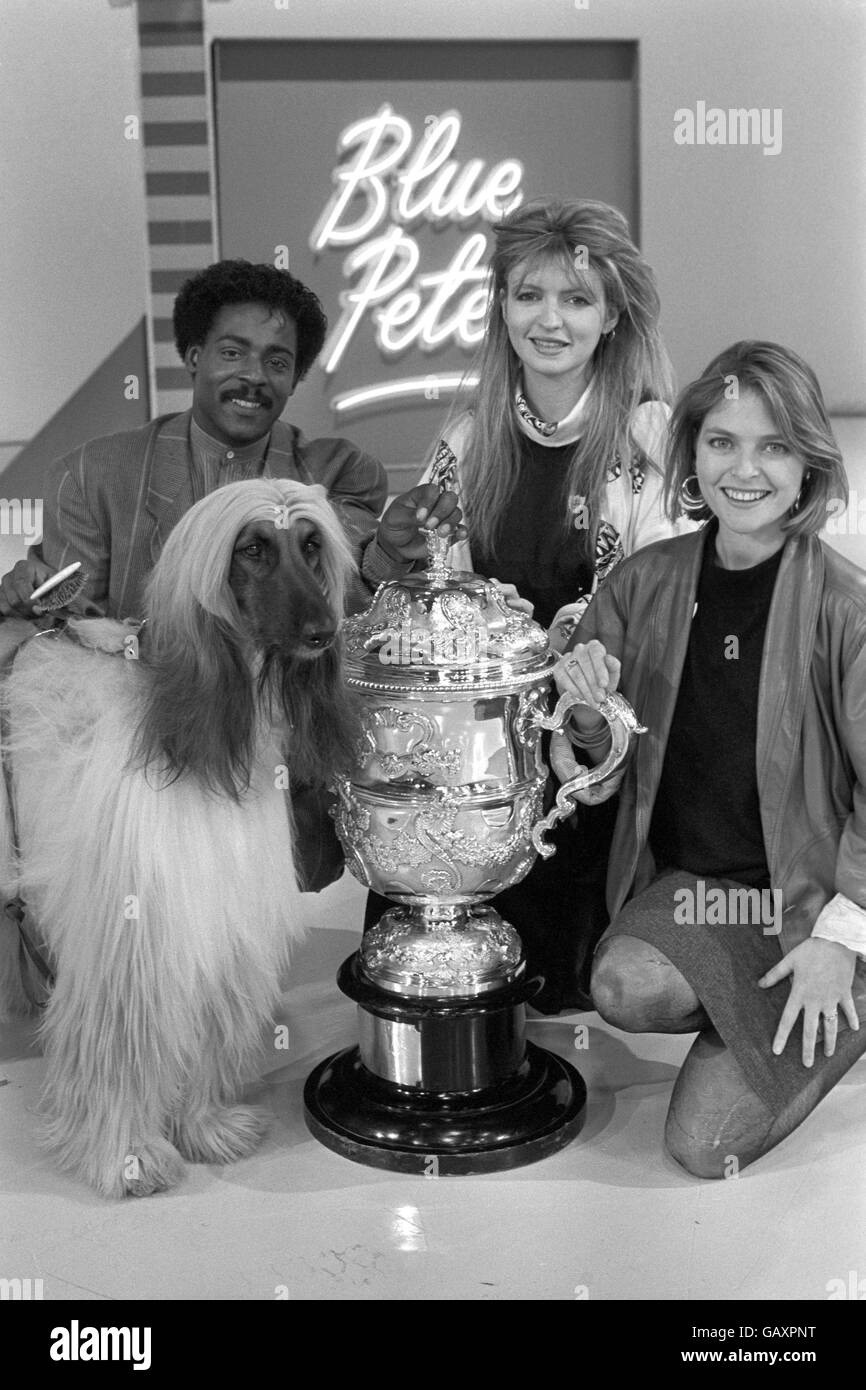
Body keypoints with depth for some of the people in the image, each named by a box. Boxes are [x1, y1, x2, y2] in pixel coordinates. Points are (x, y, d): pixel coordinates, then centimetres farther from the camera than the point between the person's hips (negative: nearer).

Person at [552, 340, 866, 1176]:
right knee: (623, 989, -28)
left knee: (704, 1147, -6)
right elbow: (597, 756, 5)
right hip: (687, 881, 4)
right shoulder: (646, 583, -4)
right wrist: (587, 706, -17)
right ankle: (750, 1020, 7)